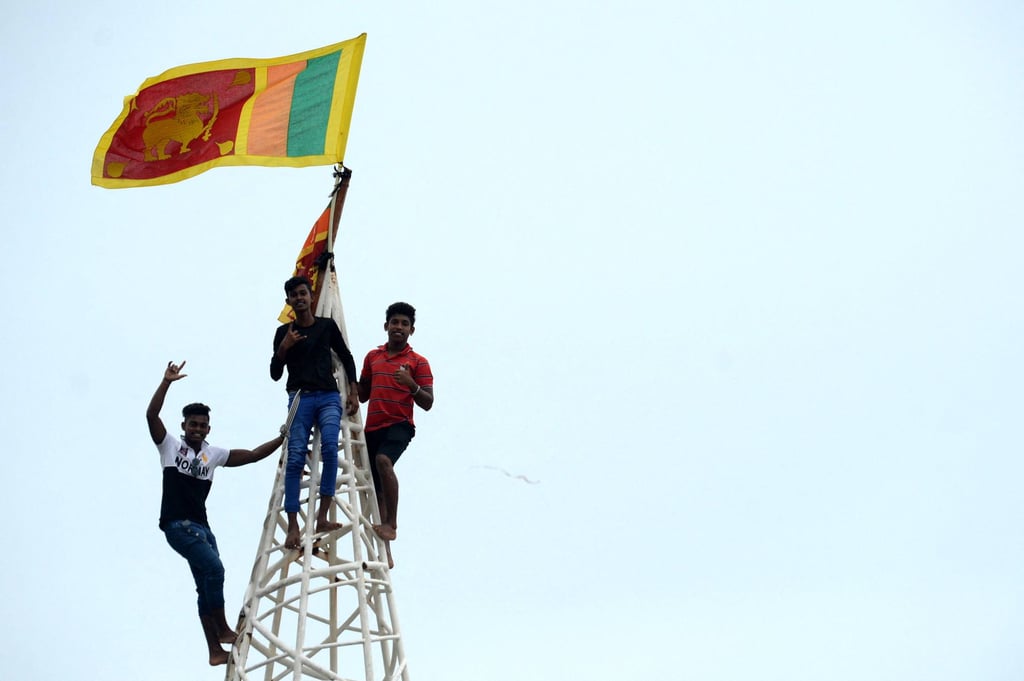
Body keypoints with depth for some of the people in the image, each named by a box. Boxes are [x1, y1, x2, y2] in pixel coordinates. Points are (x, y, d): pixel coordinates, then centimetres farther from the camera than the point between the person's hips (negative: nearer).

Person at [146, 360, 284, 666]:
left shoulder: (214, 454, 11)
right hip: (177, 524, -6)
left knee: (207, 586, 6)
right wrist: (167, 382, -20)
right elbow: (151, 415, -13)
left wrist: (282, 439, 0)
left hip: (201, 526, 6)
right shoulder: (170, 446, 1)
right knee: (214, 567, -22)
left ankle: (215, 650, 9)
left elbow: (253, 455, 9)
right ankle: (223, 629, -10)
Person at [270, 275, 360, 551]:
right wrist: (283, 348, -9)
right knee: (295, 458, -11)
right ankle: (293, 526, -14)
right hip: (300, 398, 0)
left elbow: (346, 358, 18)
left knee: (329, 448, -23)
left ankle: (322, 516, -20)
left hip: (329, 397, 0)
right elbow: (275, 374, 8)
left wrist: (353, 392, 9)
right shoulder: (284, 332, 10)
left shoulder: (327, 326, 11)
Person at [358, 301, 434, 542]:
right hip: (372, 428, 5)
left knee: (383, 460, -34)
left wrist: (411, 384, -19)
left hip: (399, 425, -5)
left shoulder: (419, 362, 2)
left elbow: (427, 403, -3)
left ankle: (391, 523, -27)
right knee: (375, 489, 4)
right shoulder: (372, 357, 15)